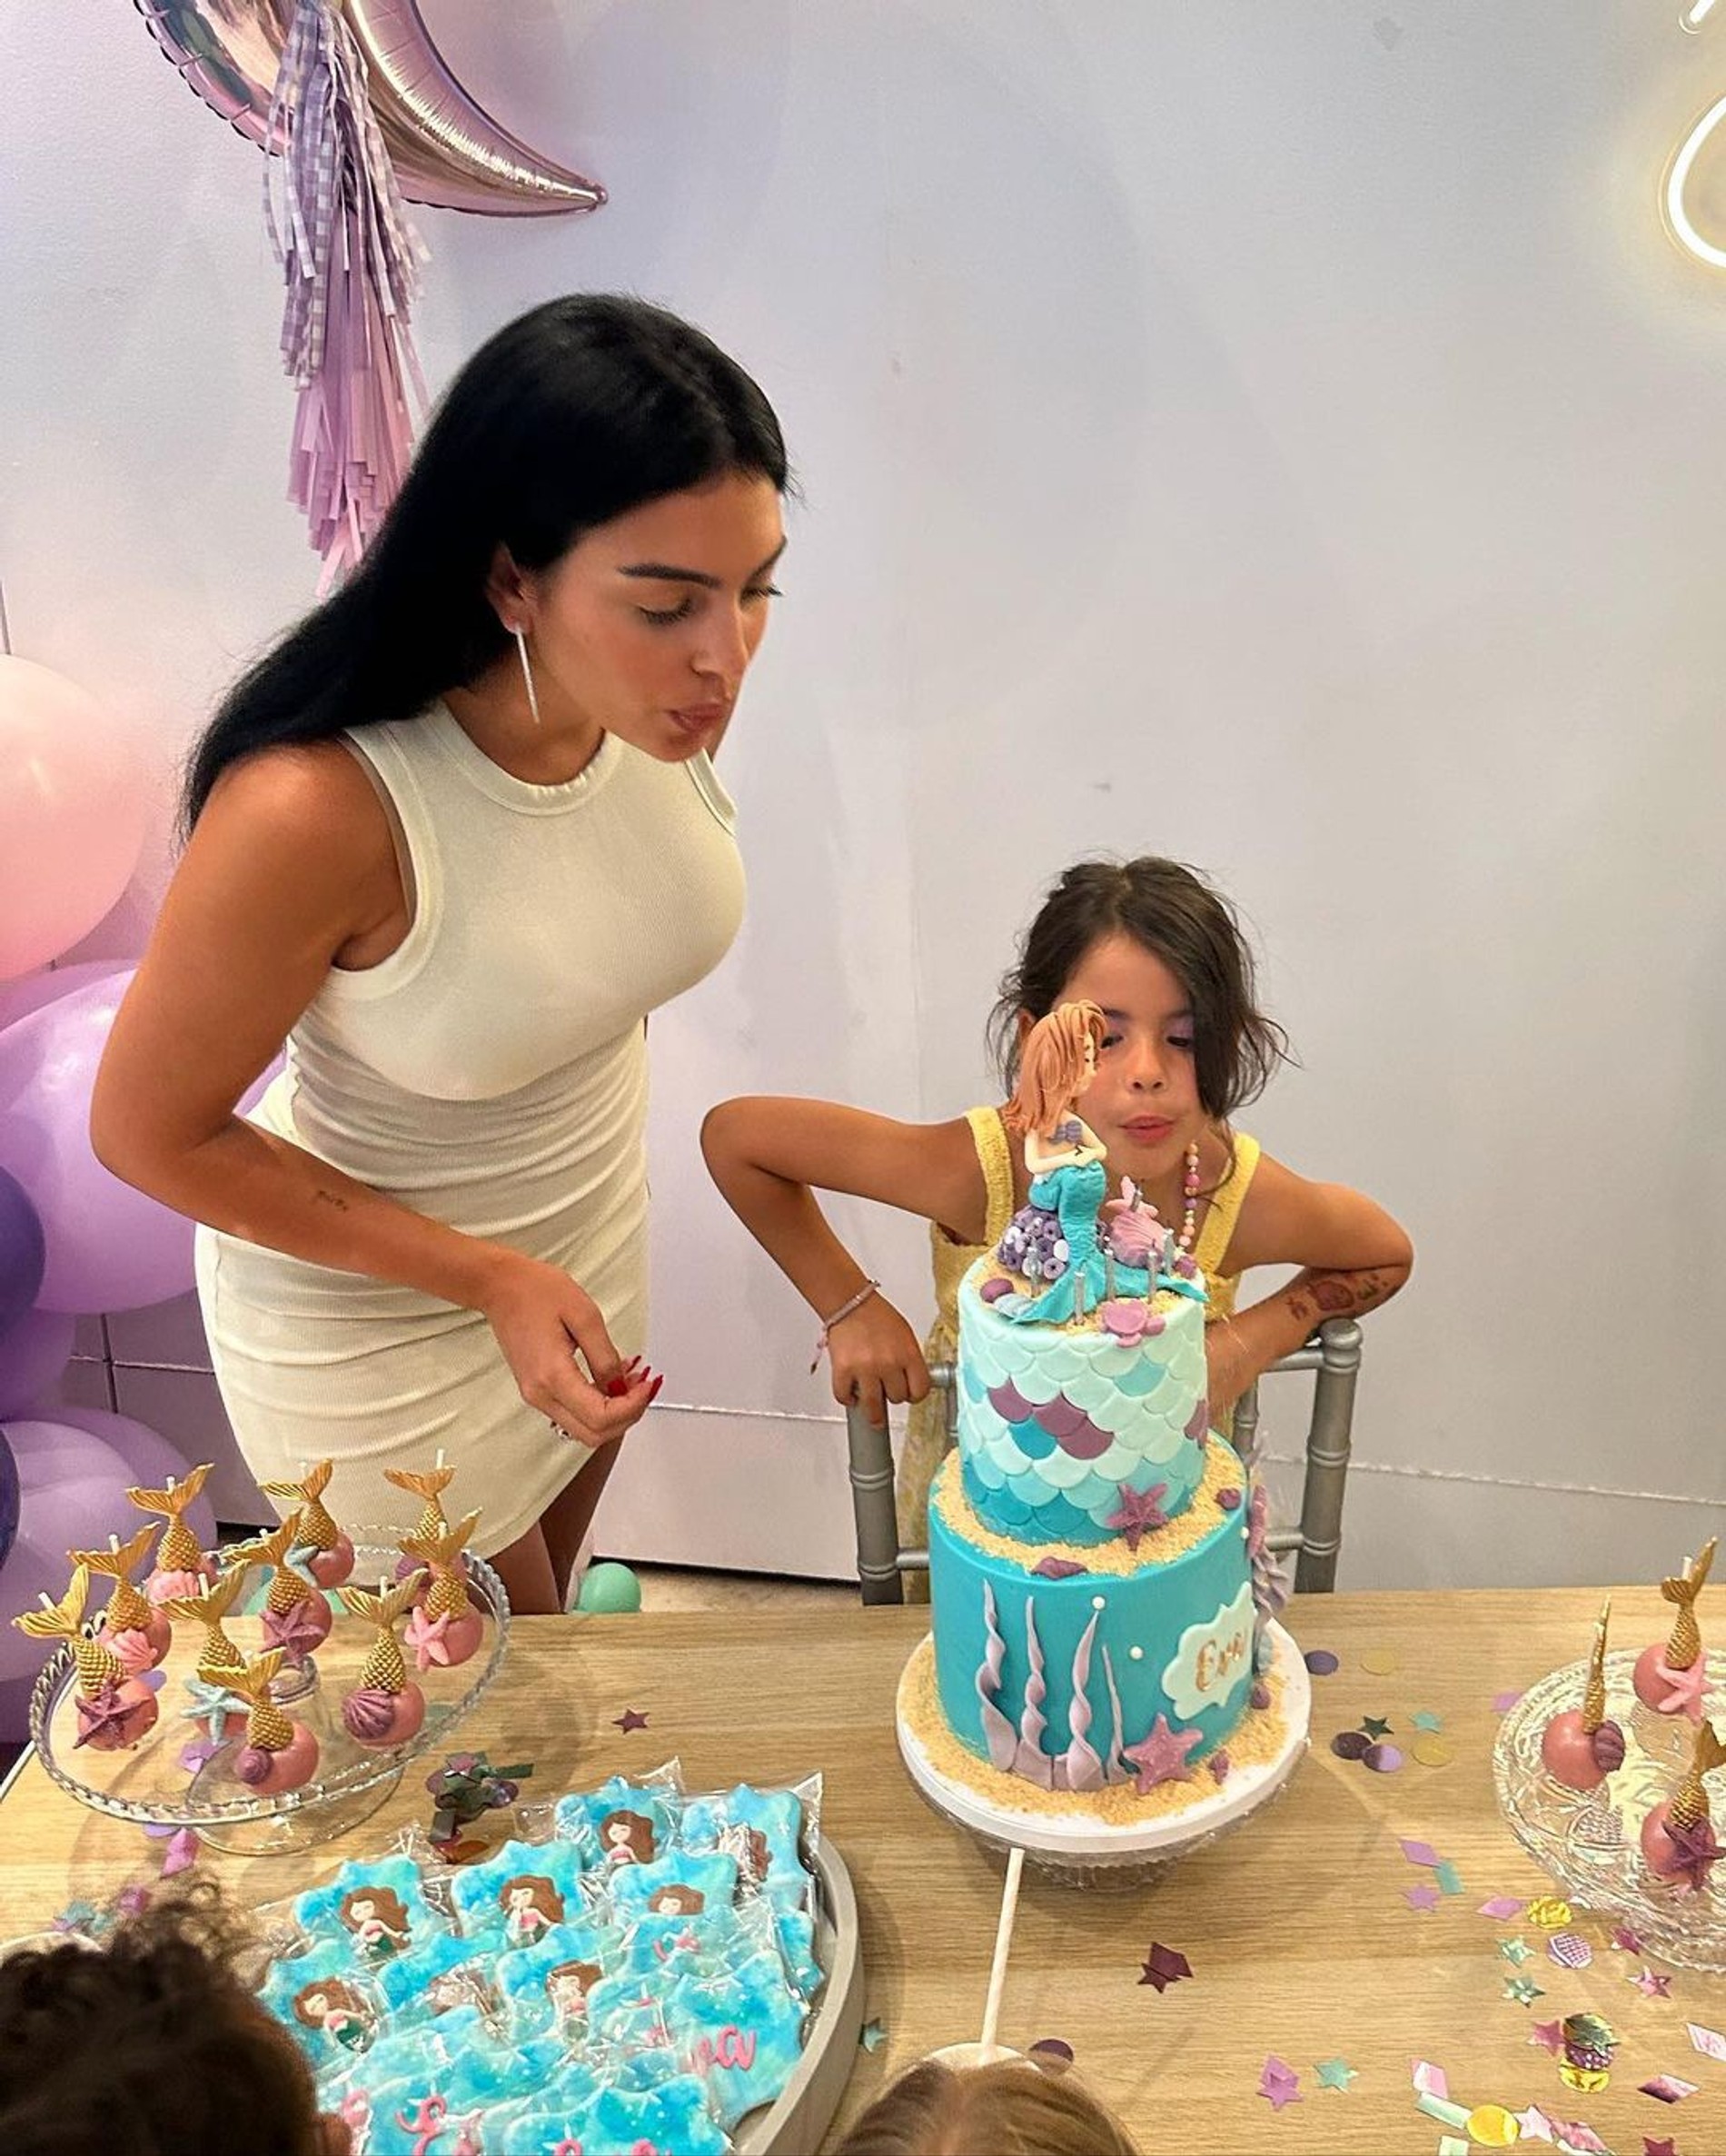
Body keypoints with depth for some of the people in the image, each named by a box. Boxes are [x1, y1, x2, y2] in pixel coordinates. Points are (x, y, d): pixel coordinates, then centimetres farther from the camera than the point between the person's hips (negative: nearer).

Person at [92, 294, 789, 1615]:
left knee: (551, 1589, 32)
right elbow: (148, 1133, -22)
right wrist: (488, 1279, -24)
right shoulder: (311, 808, -38)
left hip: (593, 1233, 5)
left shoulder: (666, 692, -20)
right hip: (375, 1317, -5)